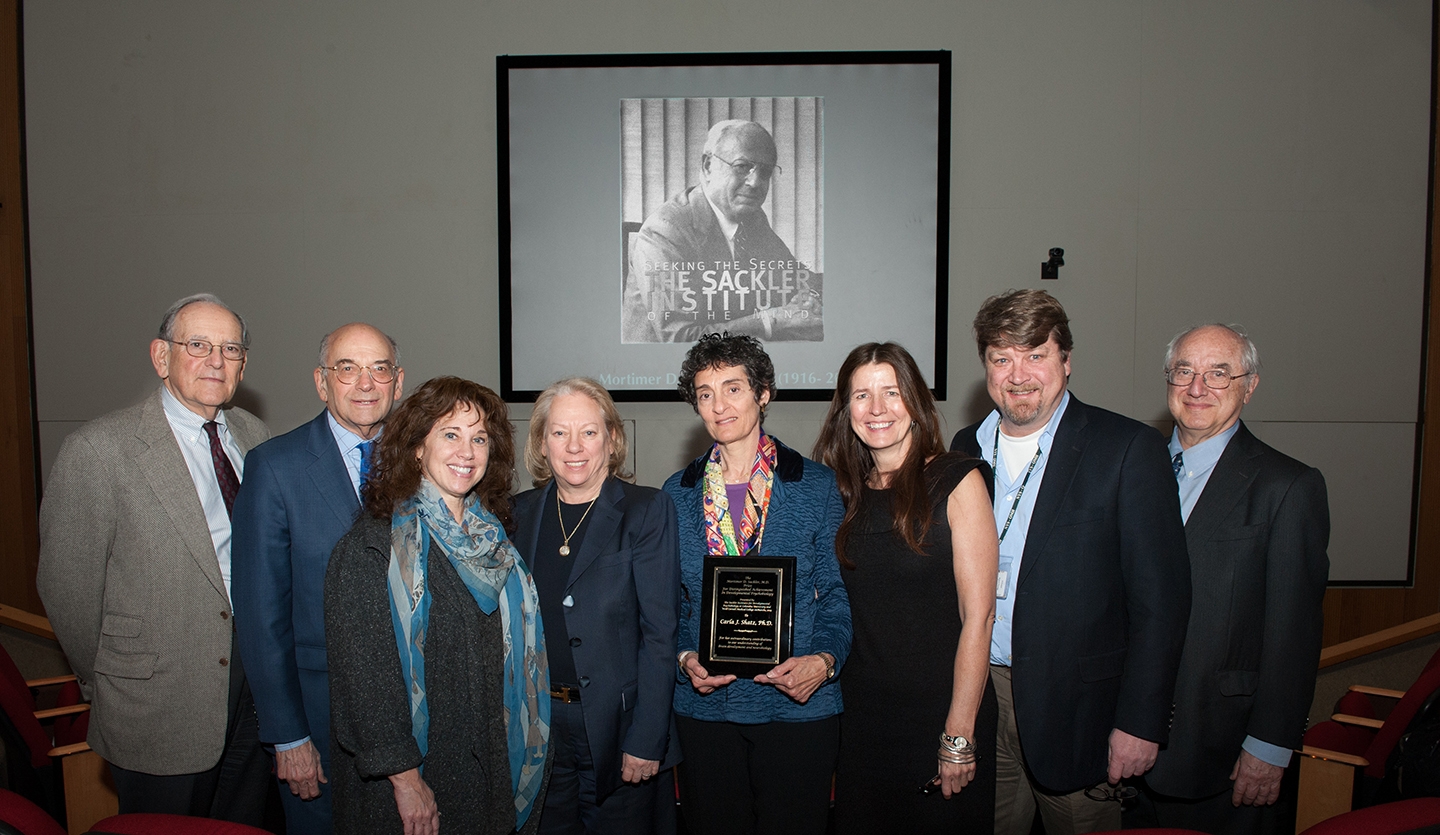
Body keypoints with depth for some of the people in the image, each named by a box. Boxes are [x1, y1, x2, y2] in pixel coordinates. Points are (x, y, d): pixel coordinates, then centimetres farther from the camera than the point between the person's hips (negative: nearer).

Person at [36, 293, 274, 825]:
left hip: (255, 691, 5)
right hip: (160, 712, -5)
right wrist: (110, 687, 0)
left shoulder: (254, 435, 4)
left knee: (246, 826, 19)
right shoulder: (98, 450, -14)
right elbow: (67, 586, -9)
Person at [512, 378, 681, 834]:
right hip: (538, 727, 3)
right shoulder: (521, 513, 5)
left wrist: (646, 741, -15)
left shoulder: (647, 510, -7)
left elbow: (659, 631, -10)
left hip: (617, 725, -3)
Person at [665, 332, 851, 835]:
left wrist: (824, 659, -16)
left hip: (798, 704, -2)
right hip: (704, 705, 2)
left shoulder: (817, 485, -1)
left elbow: (837, 591, 0)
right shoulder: (677, 494, 6)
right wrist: (685, 657, -7)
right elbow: (669, 602, 10)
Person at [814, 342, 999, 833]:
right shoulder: (844, 493, 6)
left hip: (942, 713, -4)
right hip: (862, 714, 4)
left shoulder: (956, 481, -7)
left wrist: (960, 734, -14)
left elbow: (978, 614, -11)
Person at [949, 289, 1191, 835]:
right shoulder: (966, 447, 7)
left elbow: (1160, 599, -10)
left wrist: (1140, 722, -13)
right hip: (976, 697, 4)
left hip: (1075, 708, -4)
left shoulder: (1127, 449, -8)